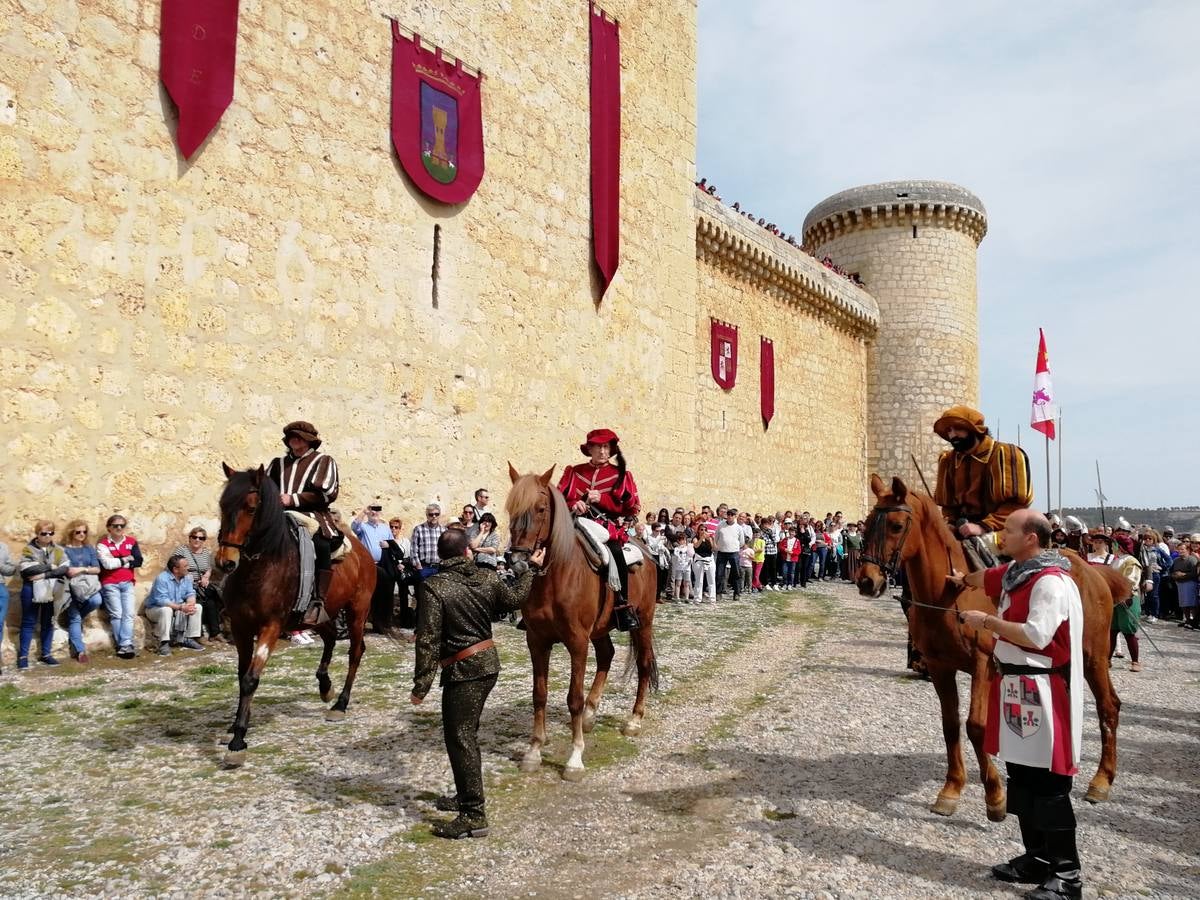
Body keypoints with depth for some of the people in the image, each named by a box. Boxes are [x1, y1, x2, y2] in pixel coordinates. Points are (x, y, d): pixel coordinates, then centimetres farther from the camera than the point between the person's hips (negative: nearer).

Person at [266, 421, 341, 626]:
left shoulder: (323, 461, 13)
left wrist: (294, 499, -8)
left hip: (313, 515, -5)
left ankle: (318, 602, -37)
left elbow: (326, 493, -1)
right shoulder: (279, 463, 27)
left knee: (321, 542, -37)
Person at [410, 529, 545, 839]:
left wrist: (420, 685, -13)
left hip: (462, 672, -7)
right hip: (489, 663, 7)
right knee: (466, 734, 22)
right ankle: (466, 795, 35)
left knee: (459, 738, 0)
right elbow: (515, 599, 21)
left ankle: (474, 816, 2)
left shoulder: (433, 587, -16)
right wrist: (532, 568, 35)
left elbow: (428, 642, -19)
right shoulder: (487, 580, 2)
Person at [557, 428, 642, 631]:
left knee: (615, 553, -33)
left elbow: (633, 507, 2)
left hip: (609, 528, -3)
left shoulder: (622, 475, 9)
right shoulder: (573, 472, 14)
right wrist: (573, 505, -13)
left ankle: (622, 606, -21)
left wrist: (601, 499, -10)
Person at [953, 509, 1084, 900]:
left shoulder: (1051, 582, -18)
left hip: (1040, 694, -10)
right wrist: (964, 579, 53)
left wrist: (987, 621, -16)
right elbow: (990, 579, 35)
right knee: (1021, 777, 15)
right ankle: (1037, 858, 27)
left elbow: (1036, 635, -28)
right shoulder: (1017, 572, 11)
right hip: (1014, 686, 10)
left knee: (1047, 786, -3)